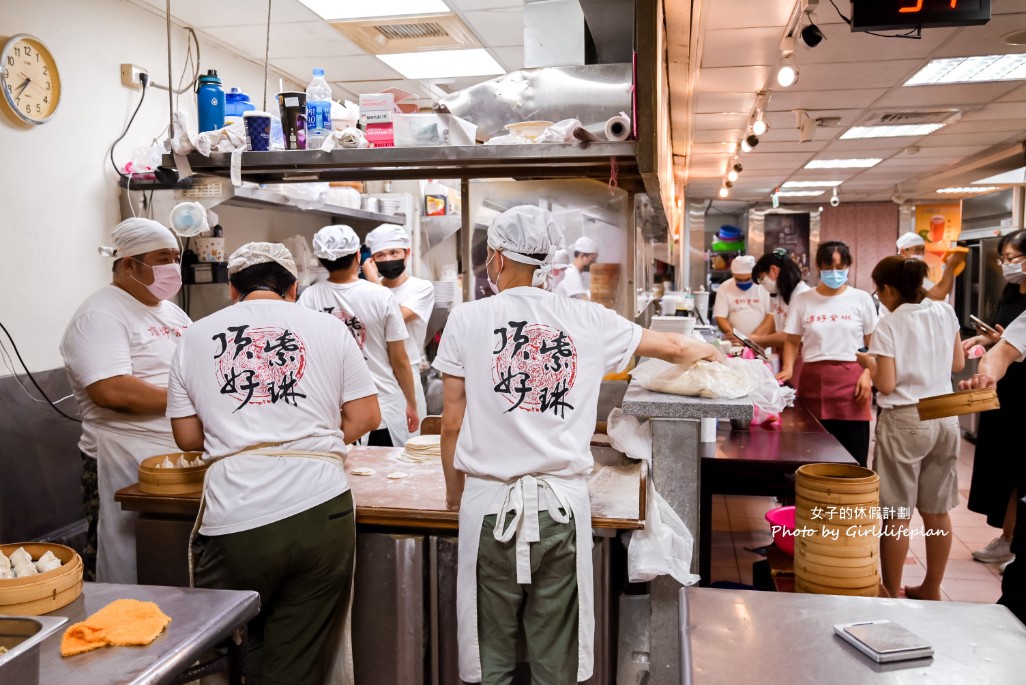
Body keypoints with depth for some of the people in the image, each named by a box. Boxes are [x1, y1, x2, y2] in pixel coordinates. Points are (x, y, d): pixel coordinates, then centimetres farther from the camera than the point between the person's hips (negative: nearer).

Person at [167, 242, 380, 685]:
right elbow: (365, 417, 6)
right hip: (321, 512, 0)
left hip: (234, 520, 0)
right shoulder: (329, 328, 7)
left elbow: (187, 436, 13)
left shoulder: (195, 337, 10)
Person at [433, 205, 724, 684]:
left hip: (491, 502, -1)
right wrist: (711, 353, 38)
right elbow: (674, 347, 16)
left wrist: (454, 493, 16)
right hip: (563, 503, 2)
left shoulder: (467, 320, -1)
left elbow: (452, 424, 1)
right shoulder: (586, 320, 3)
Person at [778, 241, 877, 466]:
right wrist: (788, 368, -8)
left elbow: (873, 344, 6)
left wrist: (867, 374, -8)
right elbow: (792, 341, 9)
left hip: (850, 380, -1)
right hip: (813, 380, 1)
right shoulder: (802, 300, 7)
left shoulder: (861, 299, 5)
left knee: (853, 455, 0)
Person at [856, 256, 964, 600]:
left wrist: (869, 363, 3)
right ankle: (931, 588, 27)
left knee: (896, 514, 3)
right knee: (937, 511, 14)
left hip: (905, 421, -6)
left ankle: (892, 593, 11)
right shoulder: (946, 312, 2)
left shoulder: (889, 326, -13)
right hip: (944, 418, 6)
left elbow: (887, 385, -14)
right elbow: (958, 364, 11)